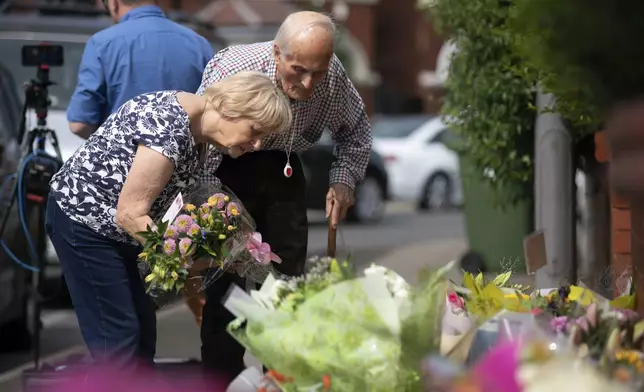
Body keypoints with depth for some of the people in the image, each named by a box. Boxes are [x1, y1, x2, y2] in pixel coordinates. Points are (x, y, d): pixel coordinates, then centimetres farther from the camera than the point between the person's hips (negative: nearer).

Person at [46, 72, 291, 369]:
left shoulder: (199, 131, 2)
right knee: (119, 337, -9)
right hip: (83, 216, -10)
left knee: (143, 329, 11)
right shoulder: (169, 129, -28)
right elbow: (130, 213, -26)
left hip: (114, 226, 10)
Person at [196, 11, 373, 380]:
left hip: (282, 168, 4)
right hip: (229, 170, -4)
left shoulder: (334, 76, -18)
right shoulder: (232, 70, -32)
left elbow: (357, 130, 4)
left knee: (289, 276, 5)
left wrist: (345, 180, -9)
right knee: (227, 282, -11)